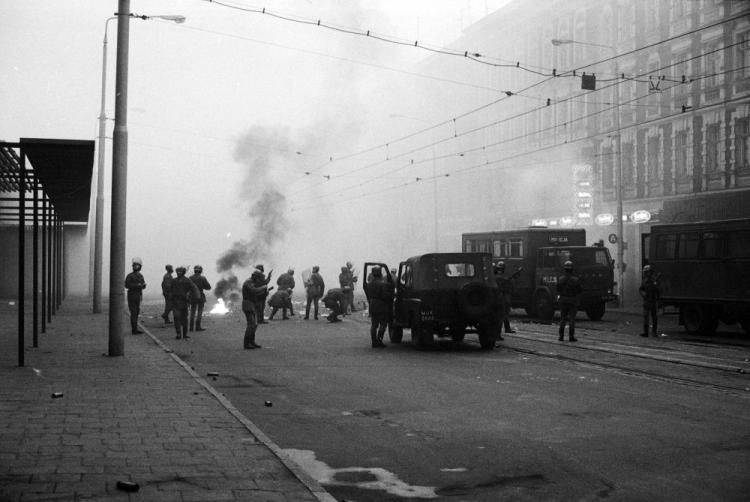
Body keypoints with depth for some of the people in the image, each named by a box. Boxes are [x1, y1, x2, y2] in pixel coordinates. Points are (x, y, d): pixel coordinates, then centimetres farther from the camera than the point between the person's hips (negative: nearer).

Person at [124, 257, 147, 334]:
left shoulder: (140, 276, 14)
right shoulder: (129, 275, -7)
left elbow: (143, 286, 14)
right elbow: (127, 285, -18)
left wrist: (143, 285, -10)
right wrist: (137, 285, -21)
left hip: (138, 296, 7)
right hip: (131, 295, -7)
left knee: (136, 313, 9)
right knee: (133, 313, -10)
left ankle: (134, 329, 15)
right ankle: (134, 329, -11)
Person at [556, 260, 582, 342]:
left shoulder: (560, 278, -5)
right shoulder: (576, 279, -11)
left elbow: (558, 290, 3)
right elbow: (580, 290, -4)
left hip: (563, 300, 2)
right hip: (573, 301, -2)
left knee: (562, 319, 10)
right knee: (572, 319, 3)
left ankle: (561, 336, 7)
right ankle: (572, 336, 1)